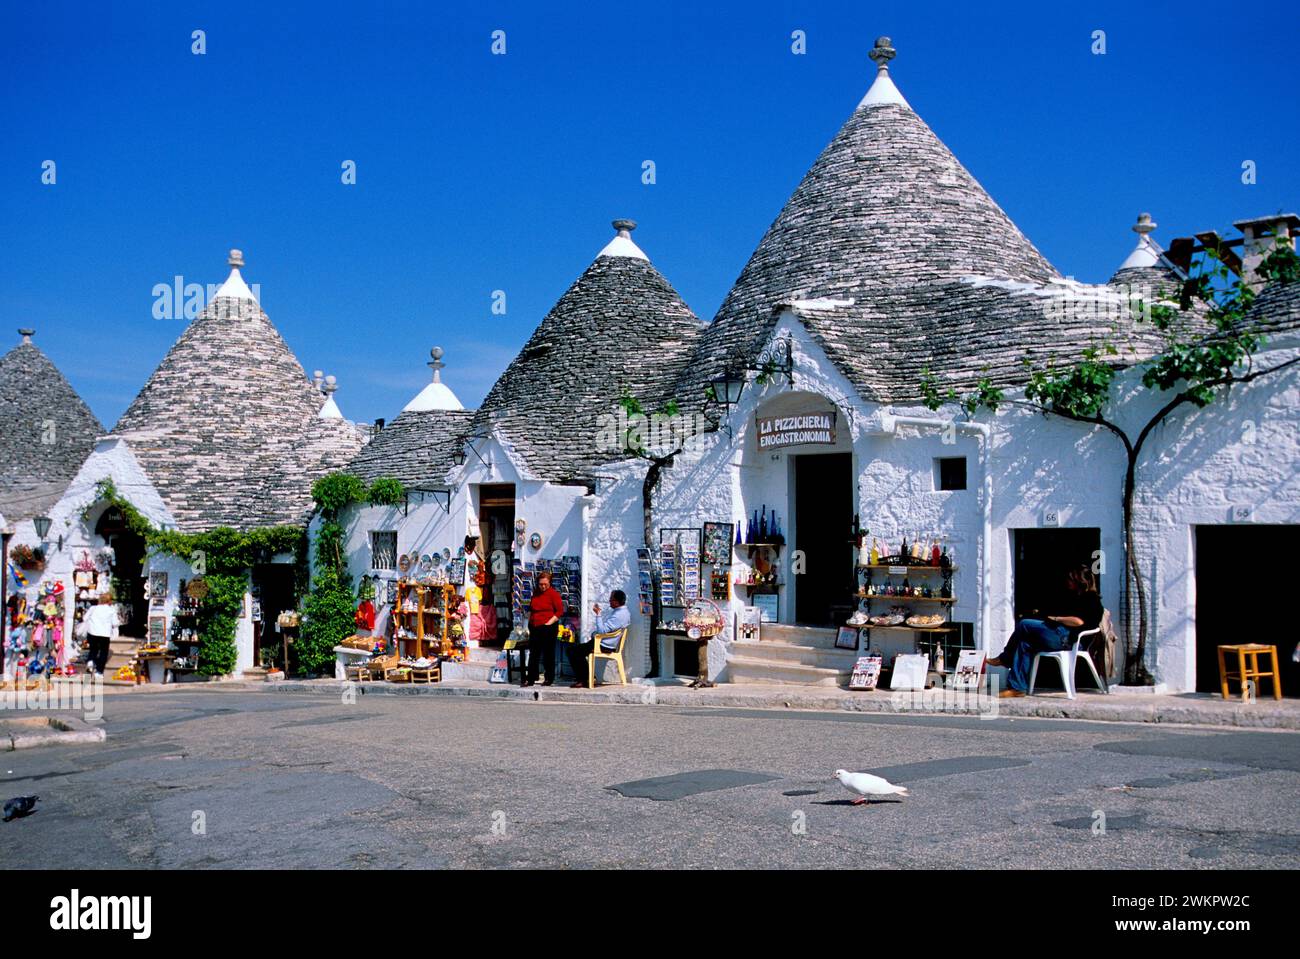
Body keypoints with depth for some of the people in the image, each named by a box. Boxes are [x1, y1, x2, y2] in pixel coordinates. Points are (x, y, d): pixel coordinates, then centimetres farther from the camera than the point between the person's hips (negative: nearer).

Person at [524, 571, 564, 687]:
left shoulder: (553, 593, -7)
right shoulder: (535, 593, 13)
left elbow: (560, 611, -10)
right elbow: (530, 609, 24)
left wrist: (549, 623, -14)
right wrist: (529, 622, 12)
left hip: (548, 628, -6)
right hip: (535, 628, 6)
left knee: (548, 654, 2)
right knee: (533, 654, 7)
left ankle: (549, 679, 9)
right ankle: (530, 679, 11)